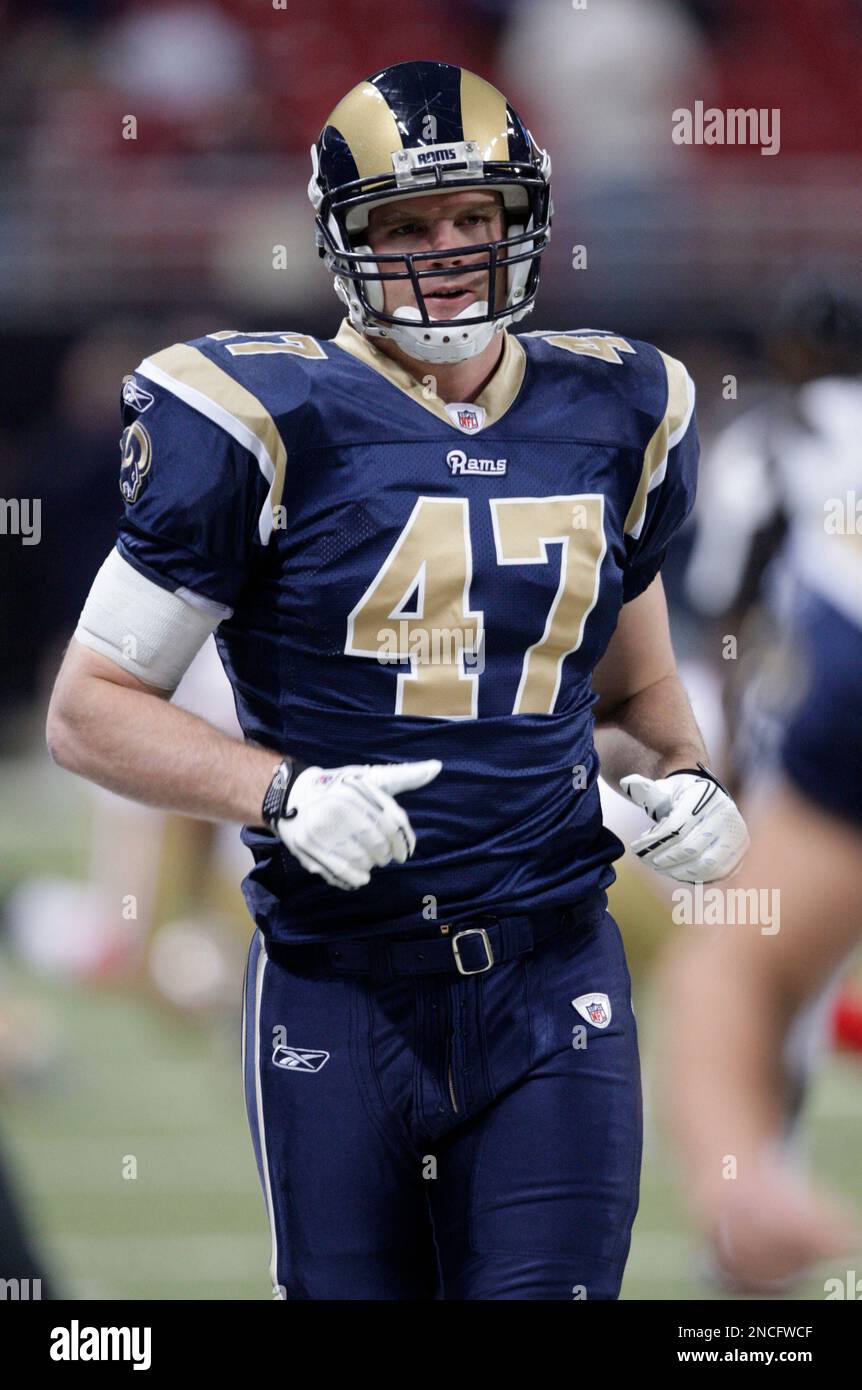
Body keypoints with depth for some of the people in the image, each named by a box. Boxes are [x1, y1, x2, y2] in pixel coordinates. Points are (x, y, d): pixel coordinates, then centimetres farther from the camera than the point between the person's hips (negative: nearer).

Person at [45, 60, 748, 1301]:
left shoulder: (612, 419, 8)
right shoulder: (272, 423, -6)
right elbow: (90, 710, -4)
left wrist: (681, 781, 3)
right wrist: (284, 794, -19)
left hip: (552, 985, 2)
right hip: (341, 998, -2)